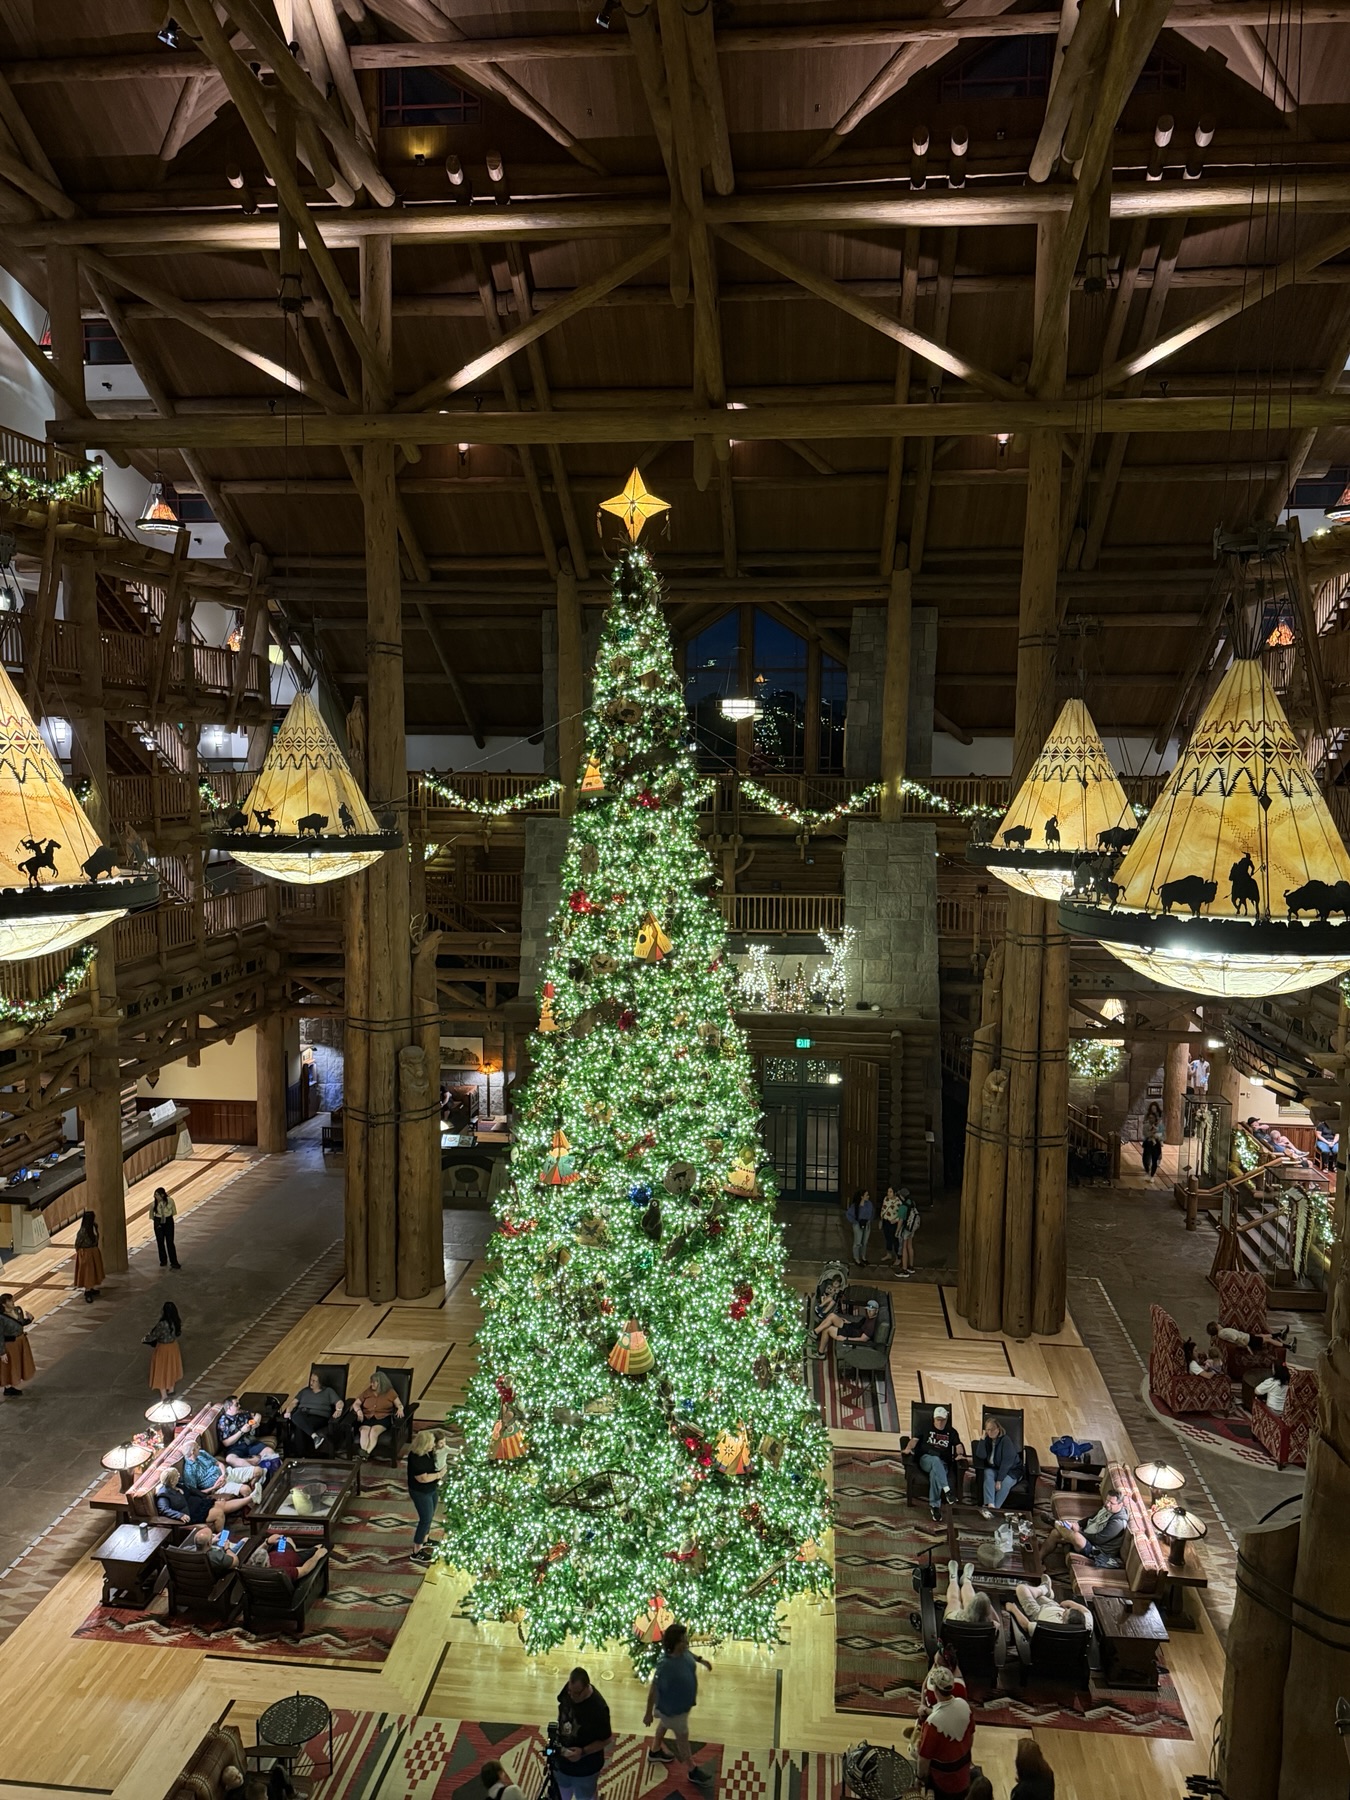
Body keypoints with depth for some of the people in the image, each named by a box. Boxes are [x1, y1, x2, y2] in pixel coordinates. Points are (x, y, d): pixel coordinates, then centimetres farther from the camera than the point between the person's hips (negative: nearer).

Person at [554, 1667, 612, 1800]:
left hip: (585, 1766, -5)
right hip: (563, 1757, 5)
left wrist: (583, 1752, -30)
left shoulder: (598, 1708, -34)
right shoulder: (570, 1690, -17)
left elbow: (605, 1740, -22)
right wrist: (555, 1737, -5)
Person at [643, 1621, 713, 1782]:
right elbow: (653, 1690, -29)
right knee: (682, 1736, 16)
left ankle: (655, 1751, 58)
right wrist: (648, 1713, -19)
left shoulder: (683, 1651, -20)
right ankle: (693, 1771, 39)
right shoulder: (665, 1665, -42)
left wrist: (701, 1660, 16)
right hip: (673, 1707, -7)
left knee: (665, 1724, 31)